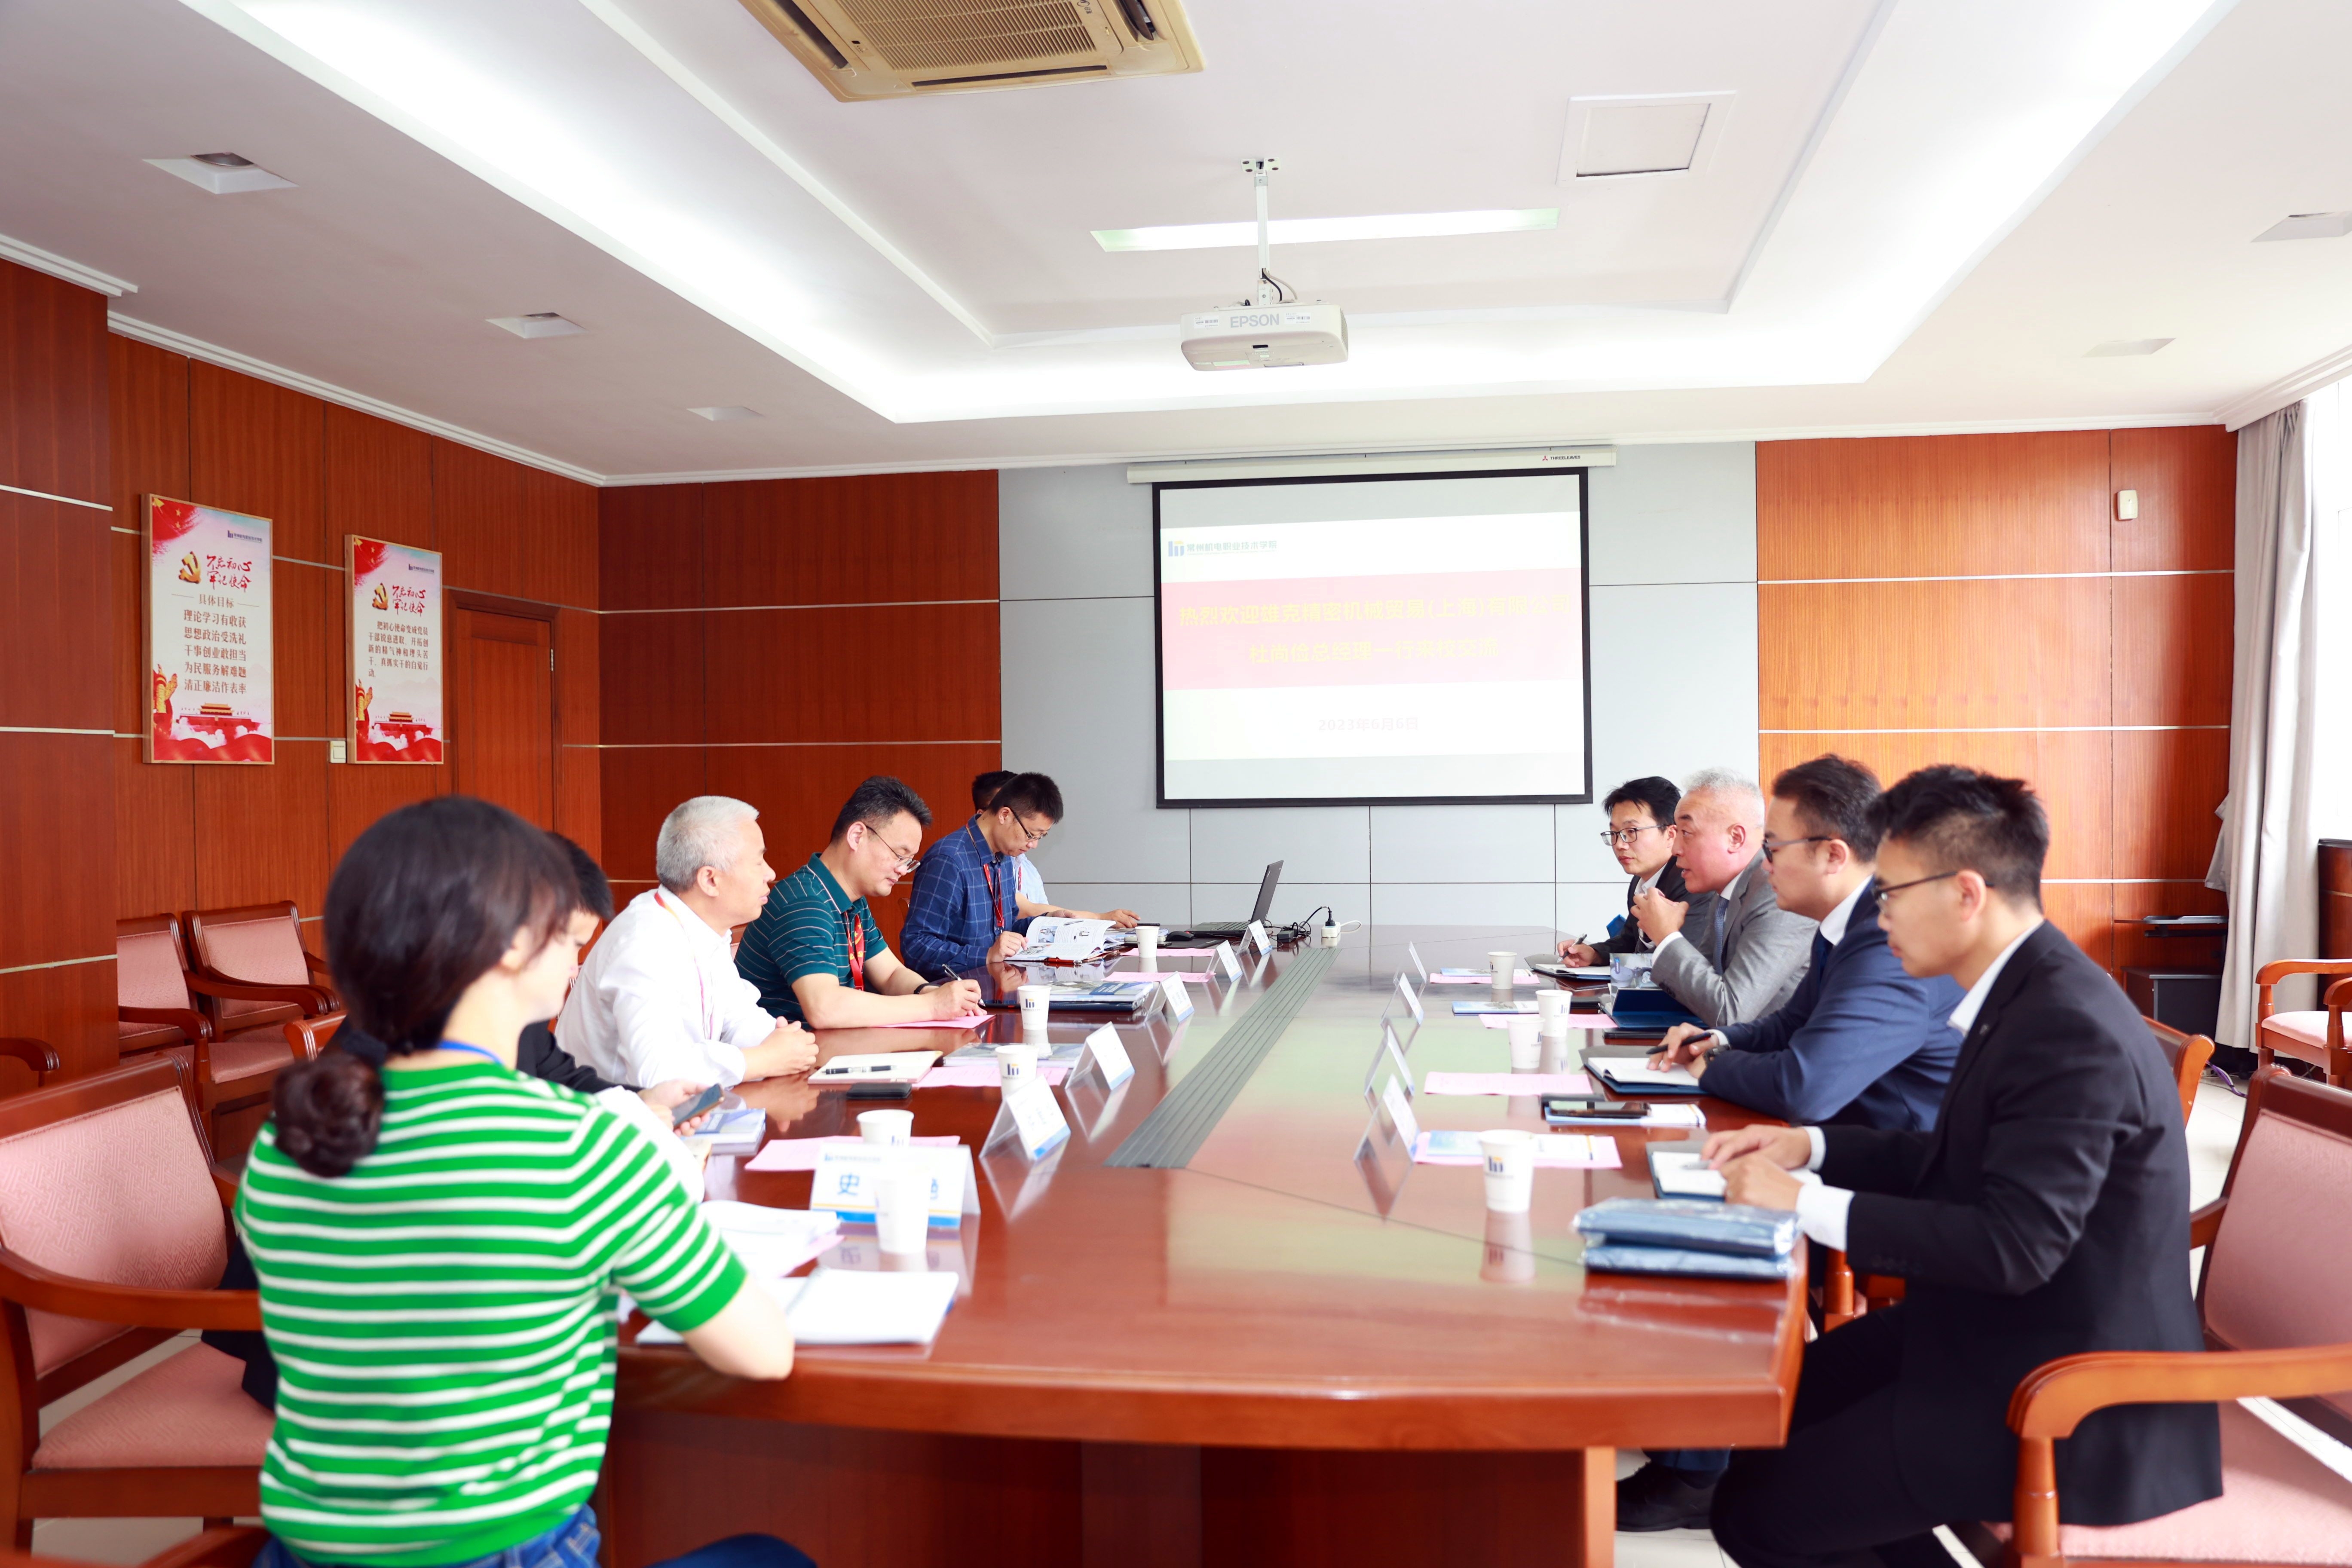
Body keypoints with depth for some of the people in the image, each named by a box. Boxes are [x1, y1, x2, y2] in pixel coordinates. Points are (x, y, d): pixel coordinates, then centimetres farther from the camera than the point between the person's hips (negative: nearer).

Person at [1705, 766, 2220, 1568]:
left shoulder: (2070, 1029, -26)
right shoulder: (2029, 992, 5)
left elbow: (2014, 1247, -30)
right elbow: (1958, 1161, 15)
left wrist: (1808, 1204, -25)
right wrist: (1812, 1145, 3)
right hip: (2003, 1335, 10)